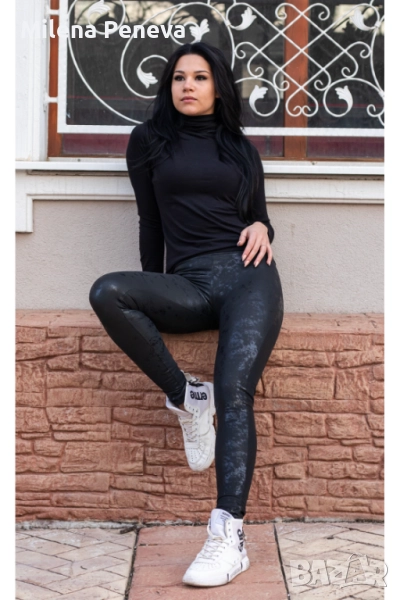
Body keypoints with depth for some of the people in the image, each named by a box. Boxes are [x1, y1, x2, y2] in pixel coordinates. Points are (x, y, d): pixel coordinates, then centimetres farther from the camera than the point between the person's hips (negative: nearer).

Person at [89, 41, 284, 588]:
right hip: (187, 285, 1)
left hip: (245, 275, -1)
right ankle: (185, 398, -16)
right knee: (107, 292, -32)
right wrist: (151, 296, 16)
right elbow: (151, 221, 17)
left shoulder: (240, 148, 20)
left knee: (234, 393, -25)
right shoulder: (149, 141, 17)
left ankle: (229, 537, -32)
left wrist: (262, 227, 0)